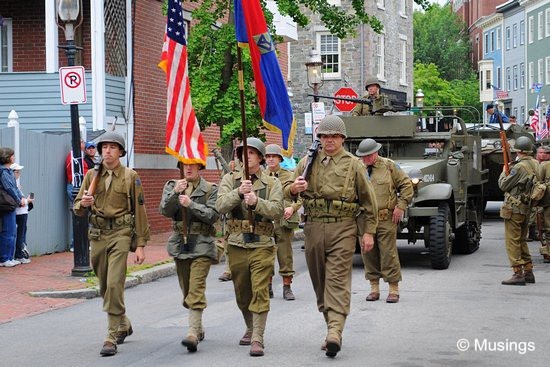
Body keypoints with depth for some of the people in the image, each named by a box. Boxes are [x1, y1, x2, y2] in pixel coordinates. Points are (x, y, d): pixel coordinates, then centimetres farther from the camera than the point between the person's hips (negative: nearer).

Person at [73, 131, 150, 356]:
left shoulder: (130, 177, 0)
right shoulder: (92, 175, 8)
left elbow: (139, 211, -1)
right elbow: (77, 209, 10)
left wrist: (141, 245, -5)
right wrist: (84, 204, -15)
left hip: (120, 234, -4)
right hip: (97, 235, 4)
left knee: (114, 284, -14)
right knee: (105, 287, 13)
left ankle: (112, 337, -10)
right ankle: (123, 325, 35)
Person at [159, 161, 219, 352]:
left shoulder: (210, 189, 1)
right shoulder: (172, 186, 10)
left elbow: (213, 215, -10)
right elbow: (165, 211, -4)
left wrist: (191, 204, -19)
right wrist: (175, 193, -19)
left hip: (202, 245, -4)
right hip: (180, 243, 4)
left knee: (196, 288, -15)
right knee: (187, 289, 12)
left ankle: (193, 333, -23)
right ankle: (199, 328, 29)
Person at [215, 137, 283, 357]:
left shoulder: (272, 183, 3)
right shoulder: (230, 179, 7)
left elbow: (277, 210, -12)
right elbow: (221, 206, -9)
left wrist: (256, 201, -28)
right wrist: (239, 192, -25)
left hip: (262, 244, -2)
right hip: (236, 244, 3)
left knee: (260, 291, -11)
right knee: (242, 293, 13)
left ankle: (257, 339, -10)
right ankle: (250, 328, 35)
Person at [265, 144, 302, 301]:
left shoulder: (289, 176, 7)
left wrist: (292, 208, -12)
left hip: (284, 220, -1)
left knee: (285, 254, 0)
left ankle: (287, 288, 7)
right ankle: (267, 287, 14)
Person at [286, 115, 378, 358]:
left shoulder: (353, 164, 6)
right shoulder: (307, 162, 12)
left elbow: (368, 199, 8)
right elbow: (288, 194, 12)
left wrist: (369, 231, 3)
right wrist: (293, 189, -12)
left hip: (342, 228, -4)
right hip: (314, 227, 4)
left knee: (338, 279, -13)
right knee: (319, 281, 7)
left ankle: (335, 332, -23)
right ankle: (331, 325, 18)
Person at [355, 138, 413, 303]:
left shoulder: (389, 166, 3)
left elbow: (406, 185, 6)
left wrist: (401, 206, -2)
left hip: (386, 219, -3)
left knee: (388, 253, -4)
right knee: (368, 254, 6)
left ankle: (394, 289, 3)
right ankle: (374, 288, 16)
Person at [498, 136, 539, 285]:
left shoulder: (519, 167, -19)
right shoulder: (535, 164, 7)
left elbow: (503, 185, -10)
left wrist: (504, 173, 8)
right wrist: (510, 171, 16)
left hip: (514, 208, -8)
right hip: (527, 209, 8)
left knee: (512, 241, -3)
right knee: (522, 240, 18)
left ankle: (518, 274, -6)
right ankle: (528, 272, 19)